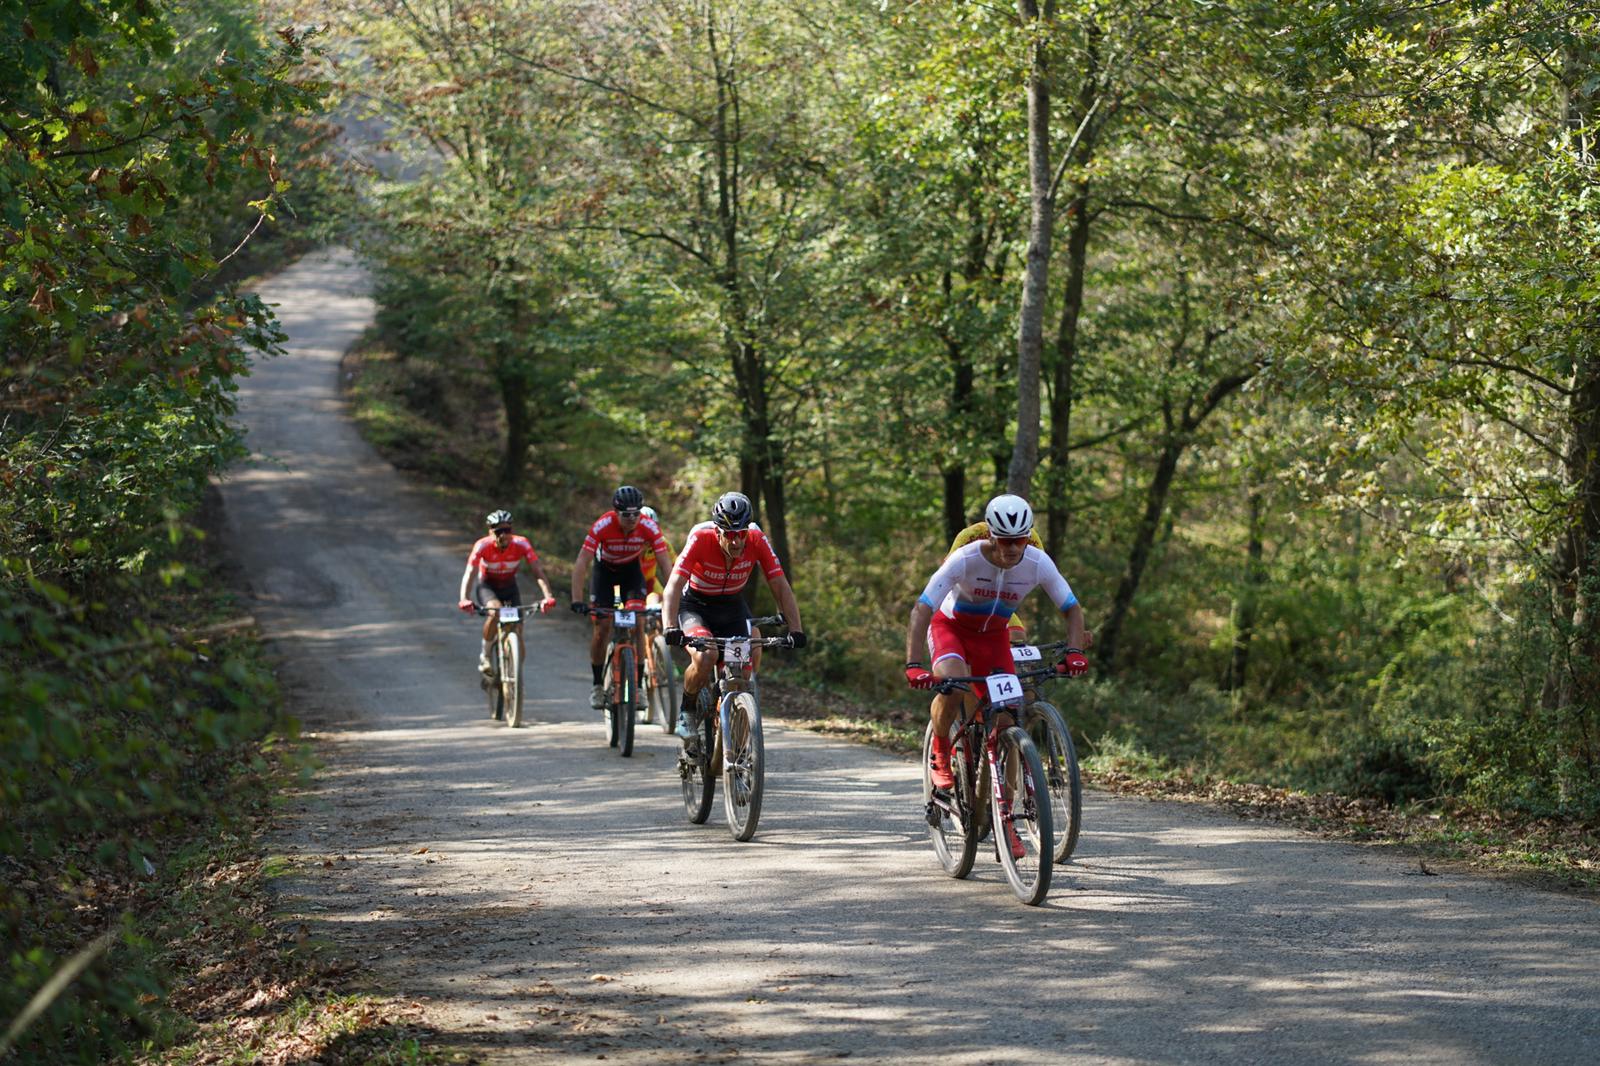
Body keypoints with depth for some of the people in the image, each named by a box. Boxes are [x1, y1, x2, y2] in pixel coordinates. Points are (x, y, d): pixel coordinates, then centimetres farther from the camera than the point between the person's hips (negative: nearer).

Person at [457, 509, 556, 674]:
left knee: (517, 631, -10)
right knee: (495, 611, -34)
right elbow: (469, 574, -34)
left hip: (509, 587, 2)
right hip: (487, 586, -2)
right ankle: (485, 656, -14)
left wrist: (548, 597, -45)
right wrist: (464, 600, -51)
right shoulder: (483, 546, -28)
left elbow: (538, 571, -30)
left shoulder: (521, 544, -25)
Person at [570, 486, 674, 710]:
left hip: (631, 569, 1)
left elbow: (666, 563, -28)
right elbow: (581, 563, -32)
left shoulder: (649, 527, -29)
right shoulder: (602, 526, -33)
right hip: (605, 568, -1)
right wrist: (577, 601, -40)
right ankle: (598, 684, 8)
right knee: (602, 625, -9)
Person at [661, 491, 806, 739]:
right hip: (695, 605, -3)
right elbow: (673, 587, -36)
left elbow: (781, 587, -20)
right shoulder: (700, 539, -30)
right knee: (705, 658, -30)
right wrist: (671, 629, -51)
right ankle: (687, 711, -3)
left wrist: (795, 630, -31)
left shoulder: (757, 541, -23)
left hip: (732, 606, 3)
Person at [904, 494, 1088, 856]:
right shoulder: (965, 560, -32)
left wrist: (1074, 651, -30)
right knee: (954, 687, -36)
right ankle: (940, 754, -6)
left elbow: (1072, 608, -12)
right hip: (950, 626, -3)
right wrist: (913, 665, -45)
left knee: (1006, 723, -9)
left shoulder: (1038, 563, -23)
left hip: (994, 635, 3)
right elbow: (921, 610, -33)